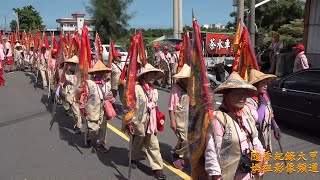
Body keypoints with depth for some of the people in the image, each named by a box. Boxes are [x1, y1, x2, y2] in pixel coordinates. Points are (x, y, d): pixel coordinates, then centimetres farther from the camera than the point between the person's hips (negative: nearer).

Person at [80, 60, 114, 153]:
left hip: (103, 112, 5)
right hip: (92, 111, -5)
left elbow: (110, 97, 16)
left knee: (103, 129, 12)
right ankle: (88, 137, 32)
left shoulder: (107, 84, 3)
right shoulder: (89, 83, -14)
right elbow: (83, 97, -11)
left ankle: (101, 144, 29)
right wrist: (83, 108, -11)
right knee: (93, 129, -2)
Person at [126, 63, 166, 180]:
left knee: (153, 145, 5)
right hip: (138, 121, -4)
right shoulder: (136, 88, -15)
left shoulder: (154, 91, 6)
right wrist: (129, 122, -15)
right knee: (137, 142, 18)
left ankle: (157, 168, 13)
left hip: (151, 122, 4)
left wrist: (156, 122, 14)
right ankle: (134, 159, 44)